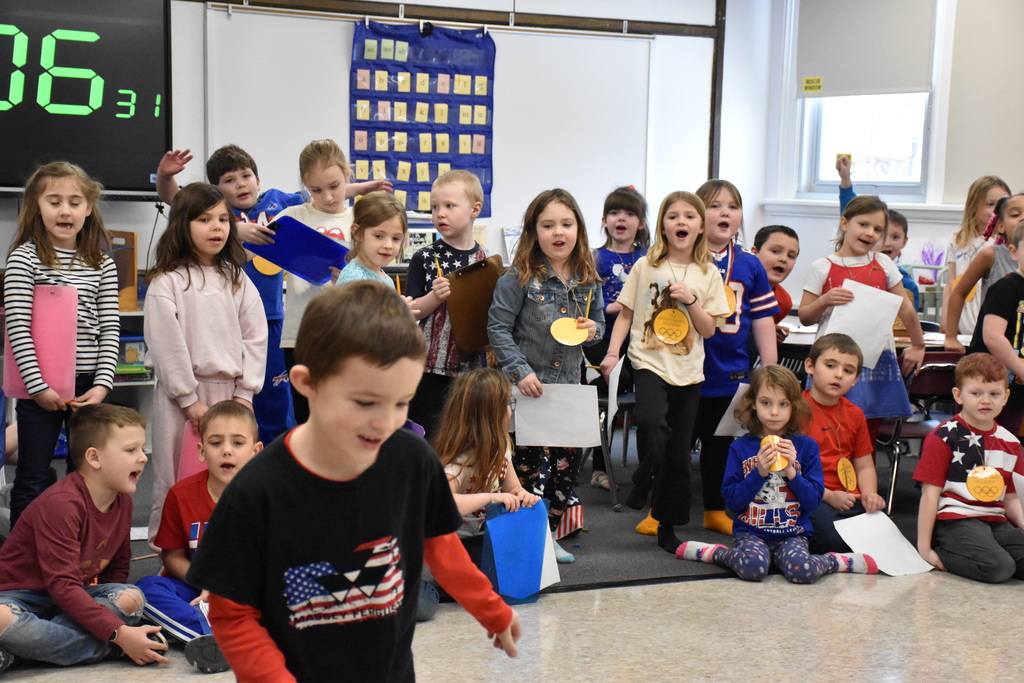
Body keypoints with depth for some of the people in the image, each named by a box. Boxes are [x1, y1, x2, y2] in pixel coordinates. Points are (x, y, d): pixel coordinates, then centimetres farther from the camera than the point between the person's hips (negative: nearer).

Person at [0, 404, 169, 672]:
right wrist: (119, 633, -34)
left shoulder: (122, 501, 3)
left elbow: (117, 568, 12)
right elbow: (62, 585, -29)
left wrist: (113, 606, -12)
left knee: (132, 597, -22)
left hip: (76, 596, 8)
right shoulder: (60, 504, -23)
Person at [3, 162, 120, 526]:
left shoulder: (102, 264, 6)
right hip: (40, 385, -3)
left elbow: (109, 329, 3)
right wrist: (37, 385, -16)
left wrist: (102, 384, -8)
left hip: (88, 385, 3)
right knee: (32, 480, 6)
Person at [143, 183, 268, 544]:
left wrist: (244, 392, -1)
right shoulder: (167, 283, -3)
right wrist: (190, 399, -10)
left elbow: (255, 336, 7)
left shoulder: (237, 280, 10)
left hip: (230, 390, 4)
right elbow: (166, 344, -8)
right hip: (181, 394, -4)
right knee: (175, 481, 3)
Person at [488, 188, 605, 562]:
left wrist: (593, 331, -6)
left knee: (568, 459, 9)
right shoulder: (519, 278, -11)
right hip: (527, 386, -5)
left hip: (569, 385, 5)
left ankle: (548, 533, 26)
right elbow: (498, 328, -11)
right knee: (530, 462, -1)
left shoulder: (588, 280, 5)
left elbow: (598, 321, 18)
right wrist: (520, 371, -18)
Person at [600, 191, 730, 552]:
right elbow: (625, 314, 5)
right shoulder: (645, 266, 2)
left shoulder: (707, 274, 6)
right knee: (651, 421, -32)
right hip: (649, 363, -2)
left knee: (679, 454, 6)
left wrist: (691, 300, -11)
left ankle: (667, 525, 20)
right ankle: (644, 480, -6)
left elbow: (708, 330, 4)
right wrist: (612, 352, -6)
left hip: (688, 371, 2)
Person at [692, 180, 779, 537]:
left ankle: (716, 510, 29)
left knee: (721, 445, 15)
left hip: (731, 375, 4)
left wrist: (770, 371, 7)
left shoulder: (750, 265, 5)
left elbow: (762, 320, 9)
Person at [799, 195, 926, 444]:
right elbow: (805, 317, 3)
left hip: (876, 361, 3)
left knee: (868, 436, 5)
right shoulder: (822, 268, 1)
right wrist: (825, 300, -15)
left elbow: (905, 307, 17)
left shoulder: (883, 264, 9)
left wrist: (918, 346, 21)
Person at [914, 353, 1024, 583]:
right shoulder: (944, 437, -3)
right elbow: (930, 494, -6)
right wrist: (924, 549, -8)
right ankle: (942, 553, -4)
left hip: (996, 522, 7)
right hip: (954, 521, -7)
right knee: (998, 568, -29)